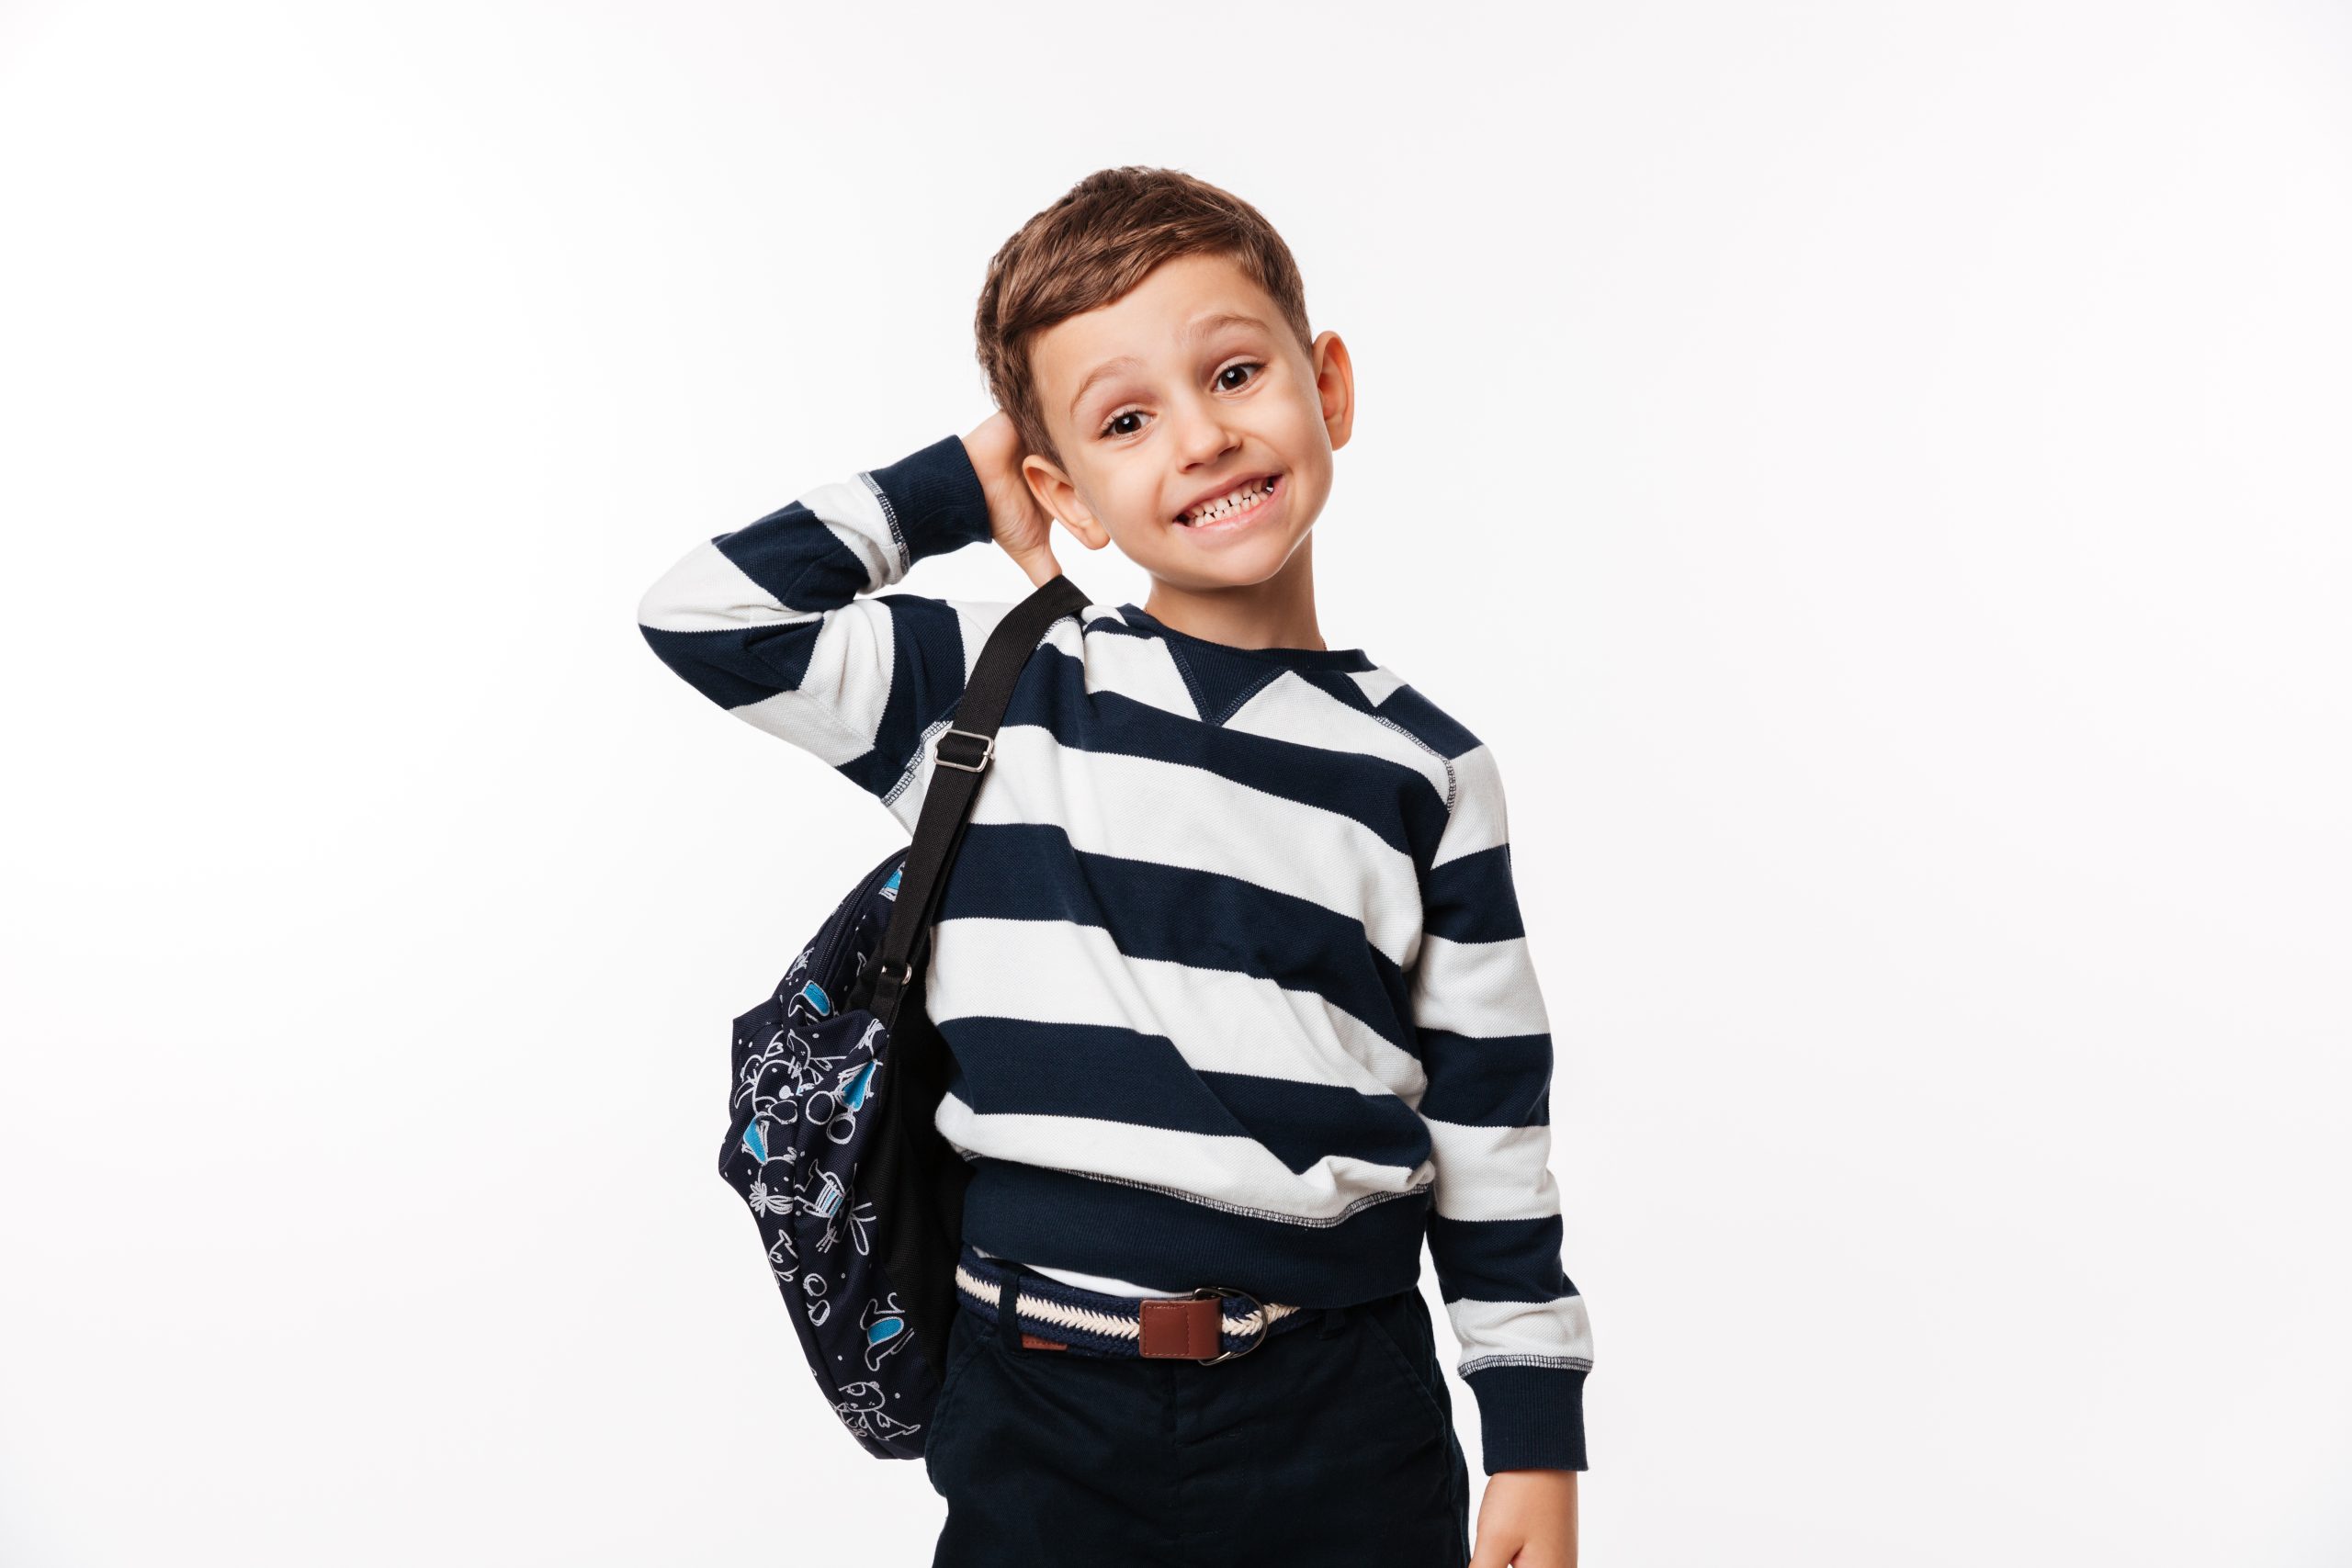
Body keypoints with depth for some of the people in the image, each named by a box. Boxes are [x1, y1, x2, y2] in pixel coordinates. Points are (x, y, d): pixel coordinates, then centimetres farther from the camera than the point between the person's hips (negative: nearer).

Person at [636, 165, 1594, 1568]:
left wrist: (1536, 1438, 6)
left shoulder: (1423, 769, 1)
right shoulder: (1001, 695, 0)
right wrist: (955, 486, 1)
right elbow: (708, 615, -5)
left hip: (1343, 1422, 1)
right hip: (1042, 1416, 0)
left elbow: (1492, 1125, 5)